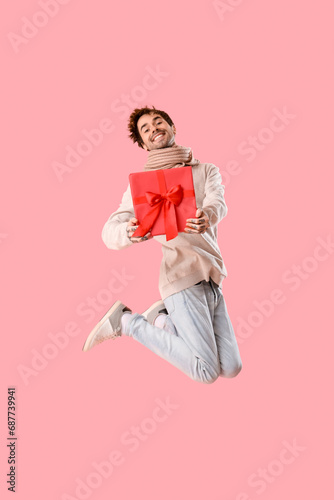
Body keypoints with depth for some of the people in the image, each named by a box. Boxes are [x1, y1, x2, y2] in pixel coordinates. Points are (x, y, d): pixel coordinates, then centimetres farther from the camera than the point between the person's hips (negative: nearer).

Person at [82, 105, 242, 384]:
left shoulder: (207, 171, 15)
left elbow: (218, 204, -8)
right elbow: (110, 232, -9)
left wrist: (206, 216, -33)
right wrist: (129, 233, -33)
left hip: (212, 280, 5)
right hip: (182, 276, -5)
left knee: (231, 368, 3)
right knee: (206, 372, -10)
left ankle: (162, 319, 16)